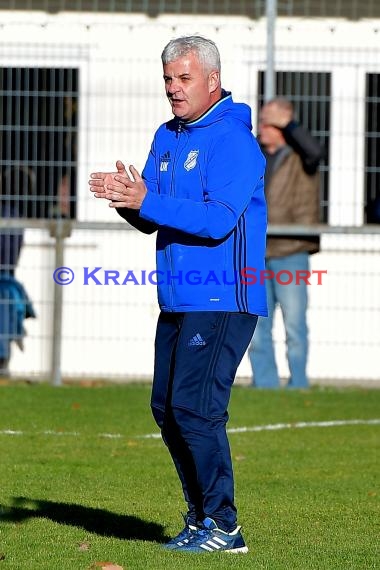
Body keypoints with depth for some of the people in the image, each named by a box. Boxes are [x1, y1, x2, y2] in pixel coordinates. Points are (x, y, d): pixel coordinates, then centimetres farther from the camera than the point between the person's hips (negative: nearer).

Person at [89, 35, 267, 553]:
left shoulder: (233, 139, -12)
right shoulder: (167, 137, 15)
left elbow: (218, 218, -22)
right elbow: (151, 219, 15)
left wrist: (146, 201, -27)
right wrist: (125, 198, -8)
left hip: (222, 301, -9)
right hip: (177, 298, 9)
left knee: (194, 407, -13)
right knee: (167, 408, 10)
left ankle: (222, 526, -7)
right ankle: (201, 516, 20)